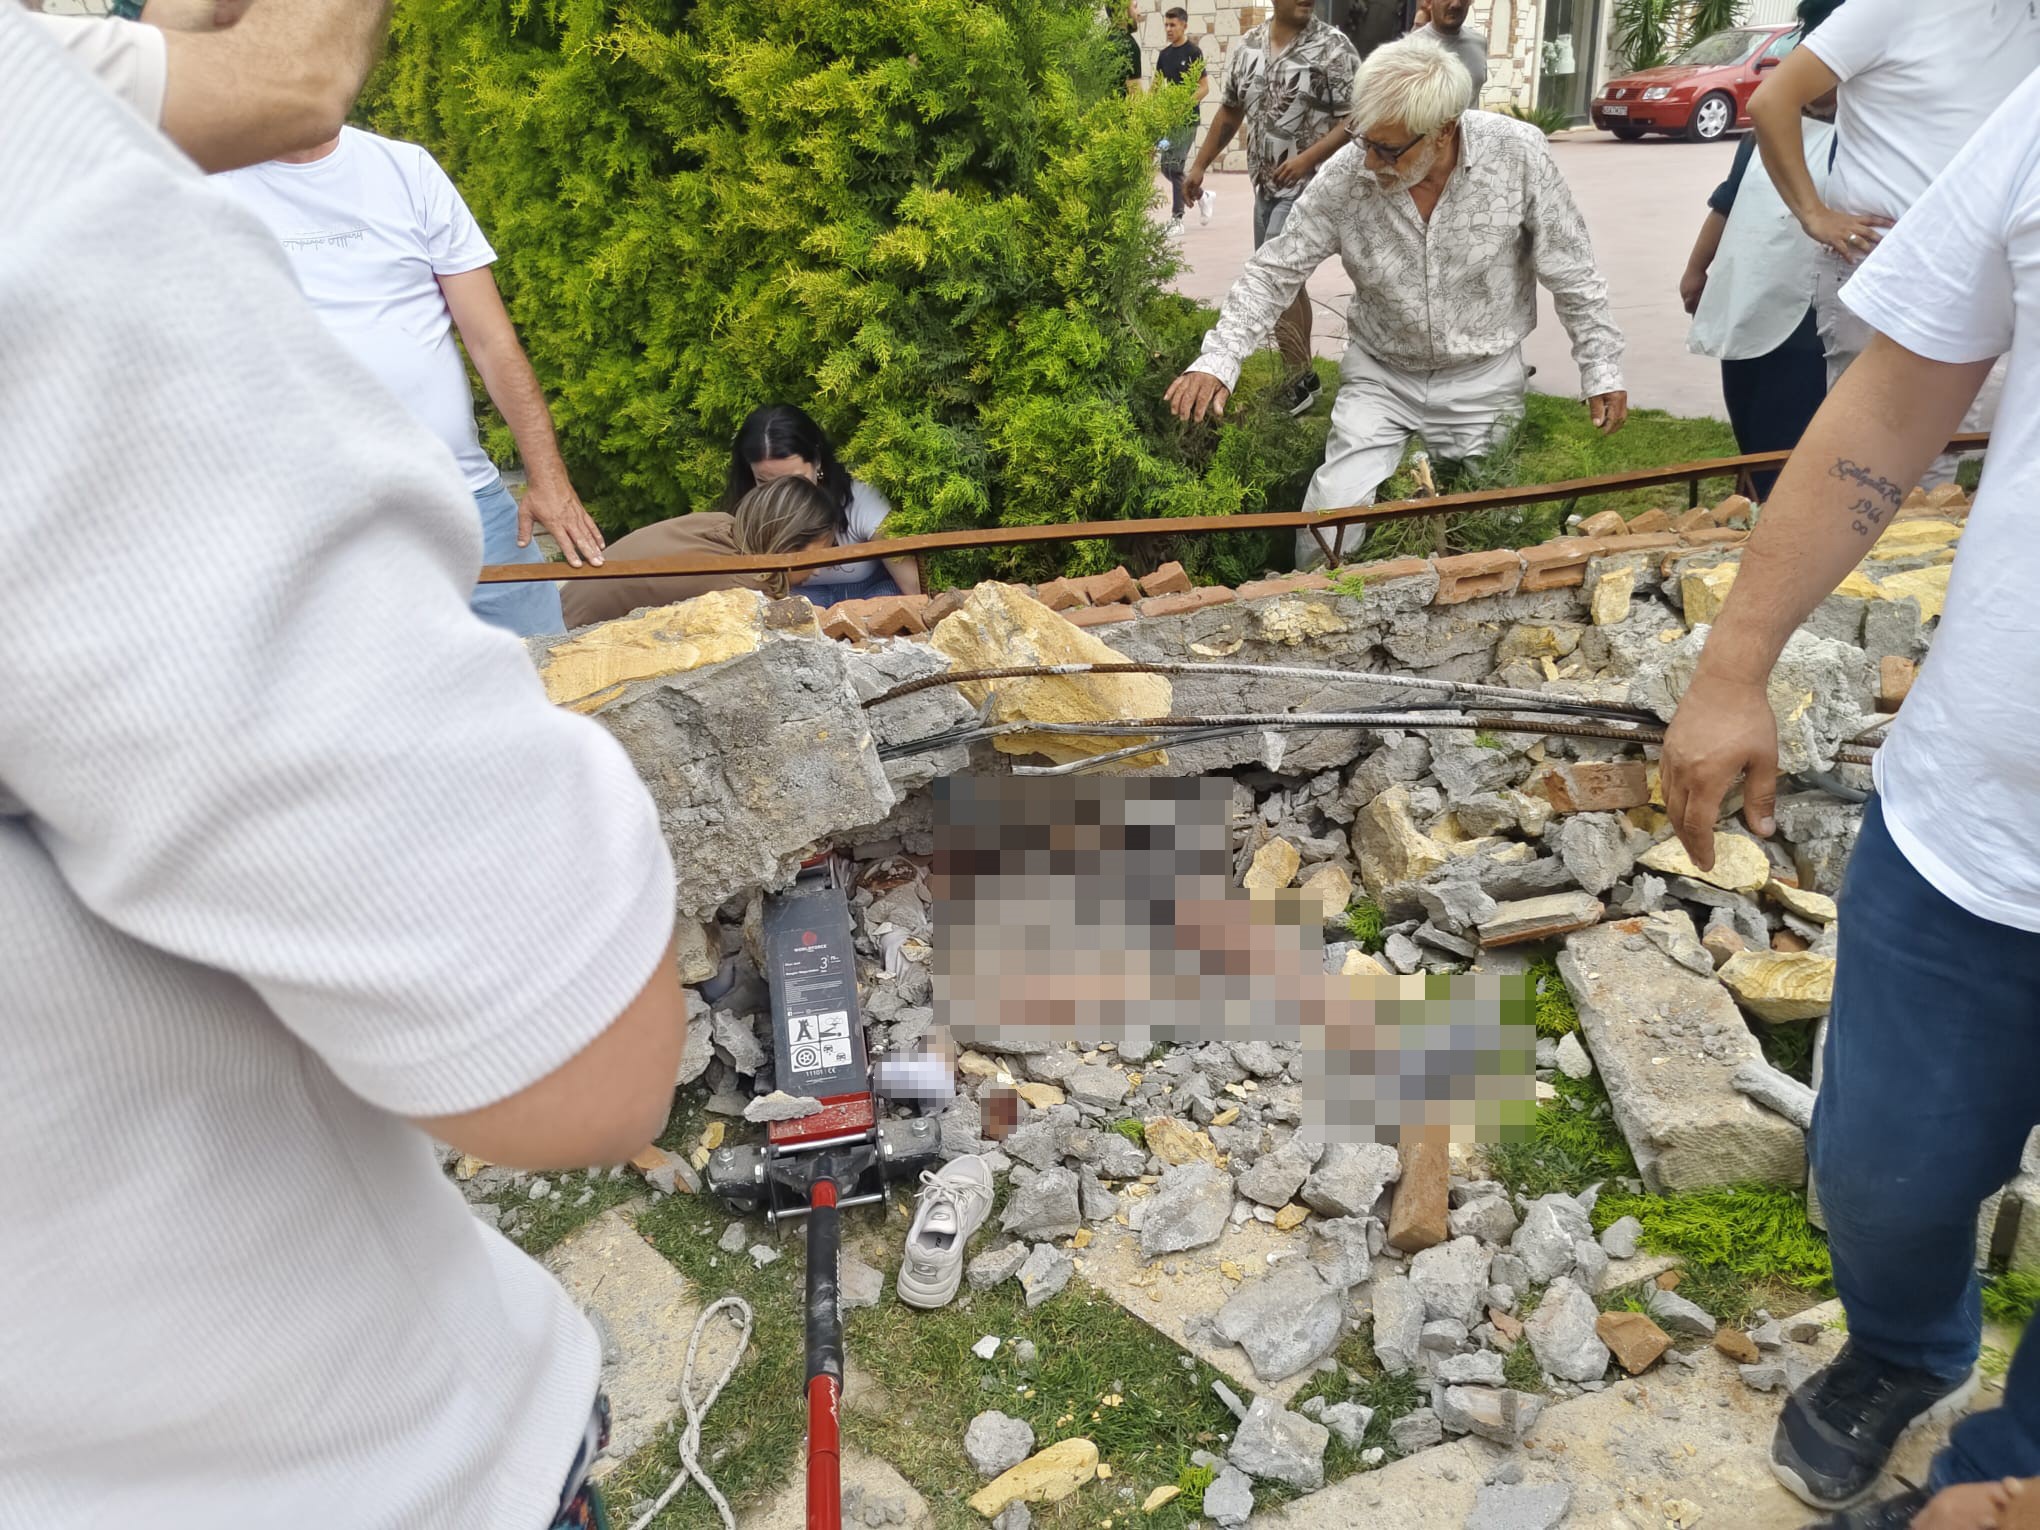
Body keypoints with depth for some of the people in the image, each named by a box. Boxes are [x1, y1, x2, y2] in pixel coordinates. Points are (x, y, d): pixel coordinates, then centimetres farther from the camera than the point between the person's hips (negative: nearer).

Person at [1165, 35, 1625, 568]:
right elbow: (1275, 269, -8)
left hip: (1483, 381, 0)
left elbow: (1571, 273, -9)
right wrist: (1218, 360, -19)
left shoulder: (1517, 154, -19)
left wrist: (1602, 370, -6)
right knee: (1332, 512, -9)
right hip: (1378, 376, 0)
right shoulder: (1347, 174, -17)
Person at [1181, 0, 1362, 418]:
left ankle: (1299, 382, -2)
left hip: (1308, 186, -7)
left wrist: (1308, 158, -23)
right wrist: (1200, 165, 18)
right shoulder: (1248, 47, 7)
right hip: (1266, 185, 7)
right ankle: (1301, 376, 25)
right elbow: (1230, 111, 19)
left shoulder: (1333, 47, -11)